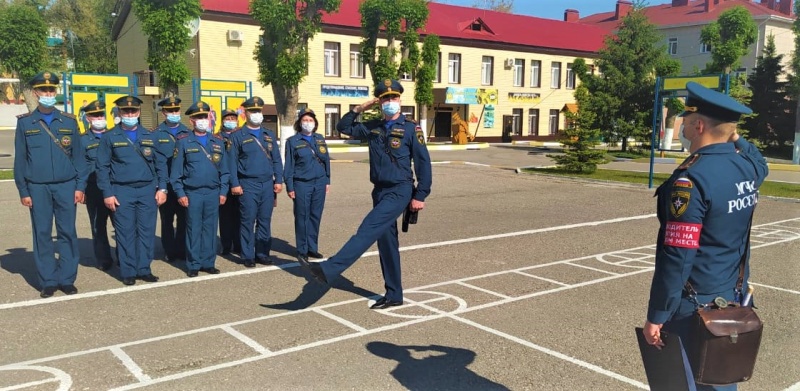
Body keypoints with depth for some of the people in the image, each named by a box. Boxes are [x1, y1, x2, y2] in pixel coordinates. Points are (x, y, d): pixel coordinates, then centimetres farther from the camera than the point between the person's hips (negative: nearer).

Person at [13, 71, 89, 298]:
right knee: (42, 234, 4)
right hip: (37, 188, 0)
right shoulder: (25, 122, 4)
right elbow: (20, 159, 4)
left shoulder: (69, 122, 6)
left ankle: (67, 279, 12)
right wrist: (23, 191, 0)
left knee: (67, 233, 3)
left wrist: (80, 186, -1)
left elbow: (78, 156, 6)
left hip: (66, 186, 1)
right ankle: (48, 281, 12)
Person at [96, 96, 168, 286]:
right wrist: (107, 193, -7)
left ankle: (144, 269, 14)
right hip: (122, 192, -2)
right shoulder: (110, 137, 3)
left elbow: (161, 164, 11)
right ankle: (128, 272, 10)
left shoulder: (150, 137, 11)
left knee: (147, 232, 4)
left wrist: (162, 188, 2)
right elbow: (102, 167, 0)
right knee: (126, 233, 1)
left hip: (148, 190, 2)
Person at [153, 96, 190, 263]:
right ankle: (170, 251, 17)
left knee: (184, 218, 7)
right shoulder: (156, 134, 0)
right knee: (167, 219, 8)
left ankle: (182, 249, 18)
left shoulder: (187, 132, 7)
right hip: (165, 184, -2)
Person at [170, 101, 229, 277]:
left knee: (210, 228, 6)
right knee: (194, 229, 2)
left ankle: (208, 262, 16)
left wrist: (223, 191, 4)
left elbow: (223, 169, 11)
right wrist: (180, 194, -6)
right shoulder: (184, 142, 1)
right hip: (192, 193, -2)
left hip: (213, 193, 3)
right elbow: (176, 171, 0)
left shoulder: (218, 142, 10)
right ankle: (193, 265, 11)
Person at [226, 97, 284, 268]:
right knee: (248, 221, 0)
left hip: (268, 184, 4)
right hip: (248, 185, -4)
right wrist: (235, 184, -9)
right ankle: (248, 256, 8)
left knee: (265, 221, 8)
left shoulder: (270, 135, 14)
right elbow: (232, 162, -3)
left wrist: (278, 180, 4)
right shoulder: (238, 136, 0)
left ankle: (262, 253, 17)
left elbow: (276, 159, 13)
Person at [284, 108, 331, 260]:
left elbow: (326, 160, 14)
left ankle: (313, 248, 18)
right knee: (302, 217, 0)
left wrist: (327, 181, 10)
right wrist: (290, 187, -5)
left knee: (315, 216, 7)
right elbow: (289, 166, -1)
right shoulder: (293, 141, 0)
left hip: (319, 183, 4)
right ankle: (302, 250, 10)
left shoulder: (320, 139, 12)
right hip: (301, 184, -4)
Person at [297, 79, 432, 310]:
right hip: (380, 191, 7)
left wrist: (420, 195, -10)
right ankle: (394, 295, 19)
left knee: (367, 230, -19)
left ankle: (328, 270, -25)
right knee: (386, 242, 9)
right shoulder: (372, 127, 11)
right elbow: (343, 128, 20)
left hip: (400, 191, -7)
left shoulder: (411, 129, -5)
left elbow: (423, 163, -6)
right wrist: (359, 110, 6)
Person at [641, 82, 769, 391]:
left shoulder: (692, 178, -23)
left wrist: (656, 316, -17)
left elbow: (677, 257, -24)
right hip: (730, 300, 8)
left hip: (693, 308, -8)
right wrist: (735, 137, 16)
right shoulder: (746, 167, 0)